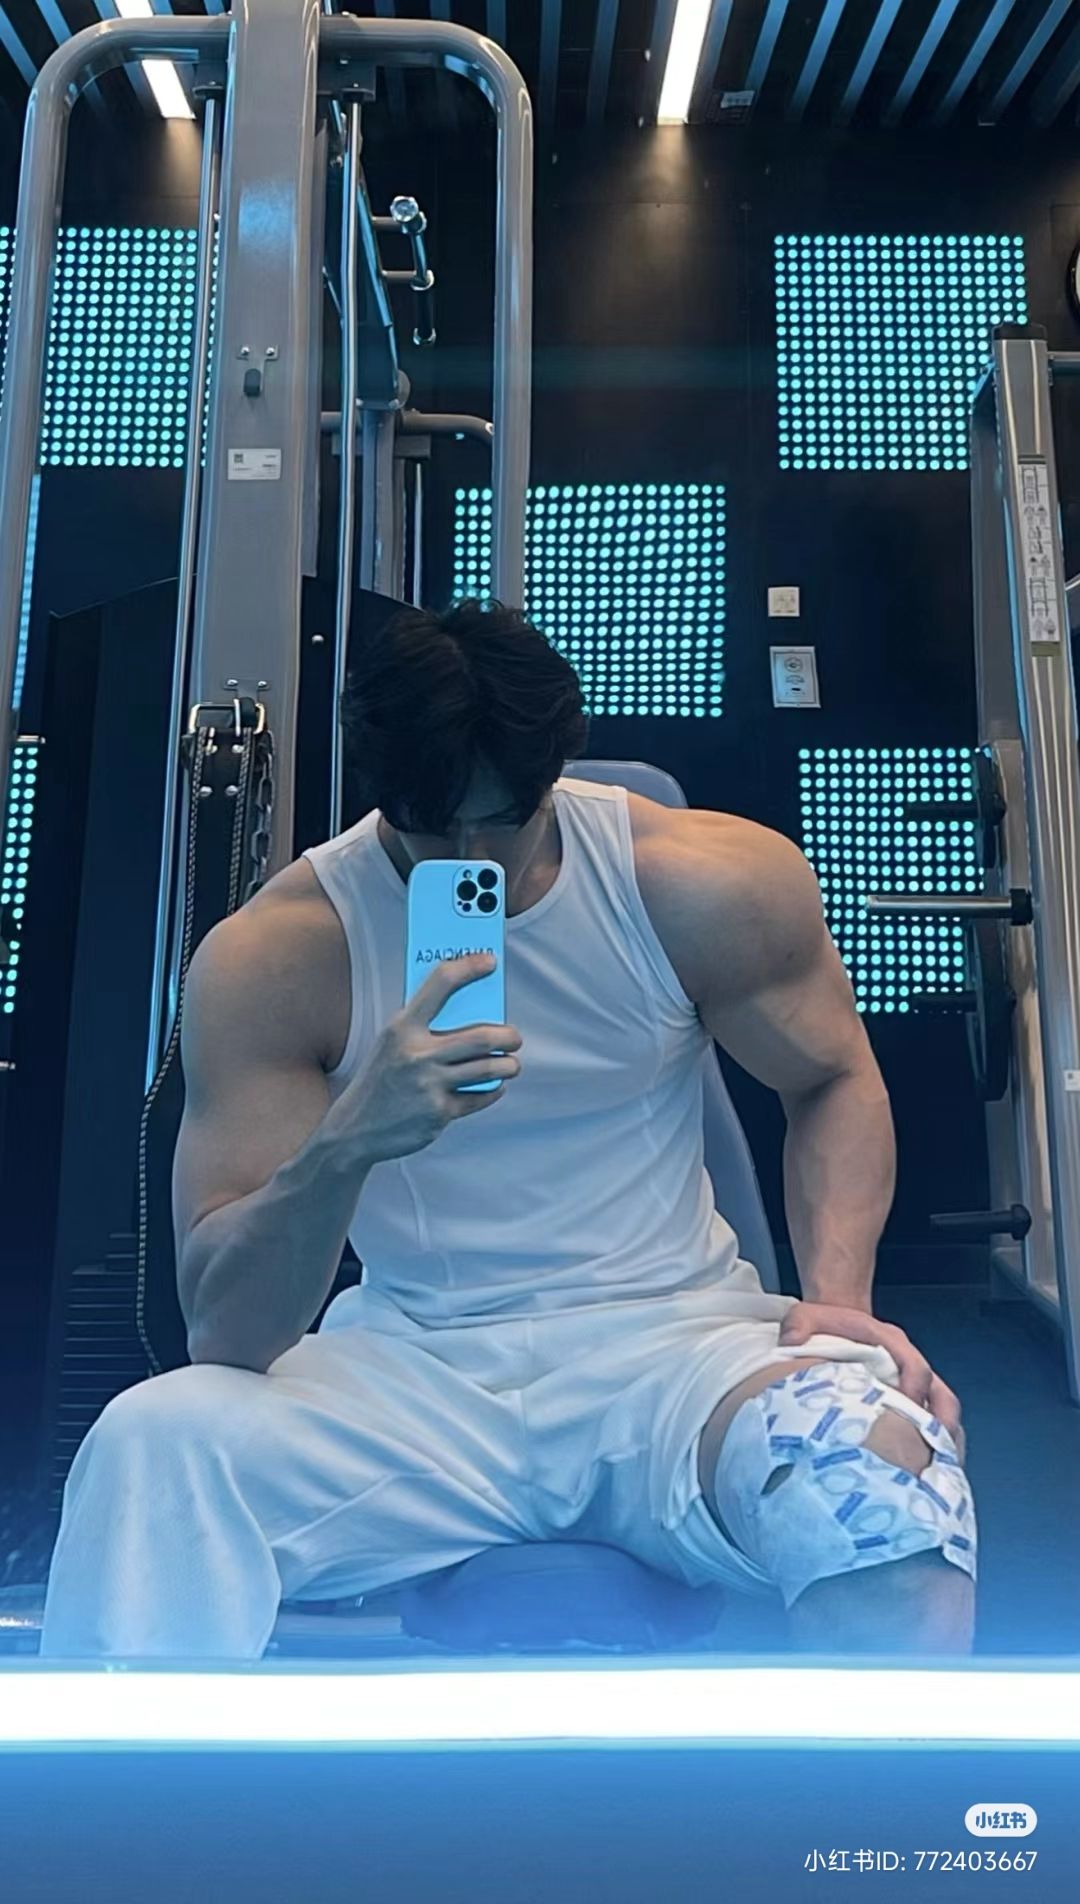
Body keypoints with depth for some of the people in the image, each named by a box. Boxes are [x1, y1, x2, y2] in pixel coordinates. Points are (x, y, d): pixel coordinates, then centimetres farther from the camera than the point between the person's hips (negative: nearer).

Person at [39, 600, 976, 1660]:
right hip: (411, 1367, 1)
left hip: (672, 1340, 0)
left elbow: (835, 1082, 10)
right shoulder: (270, 956, -10)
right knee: (149, 1445, -27)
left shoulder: (708, 885, -6)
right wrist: (346, 1144, -34)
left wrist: (838, 1298, -8)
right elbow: (224, 1330, -13)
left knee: (878, 1467, -33)